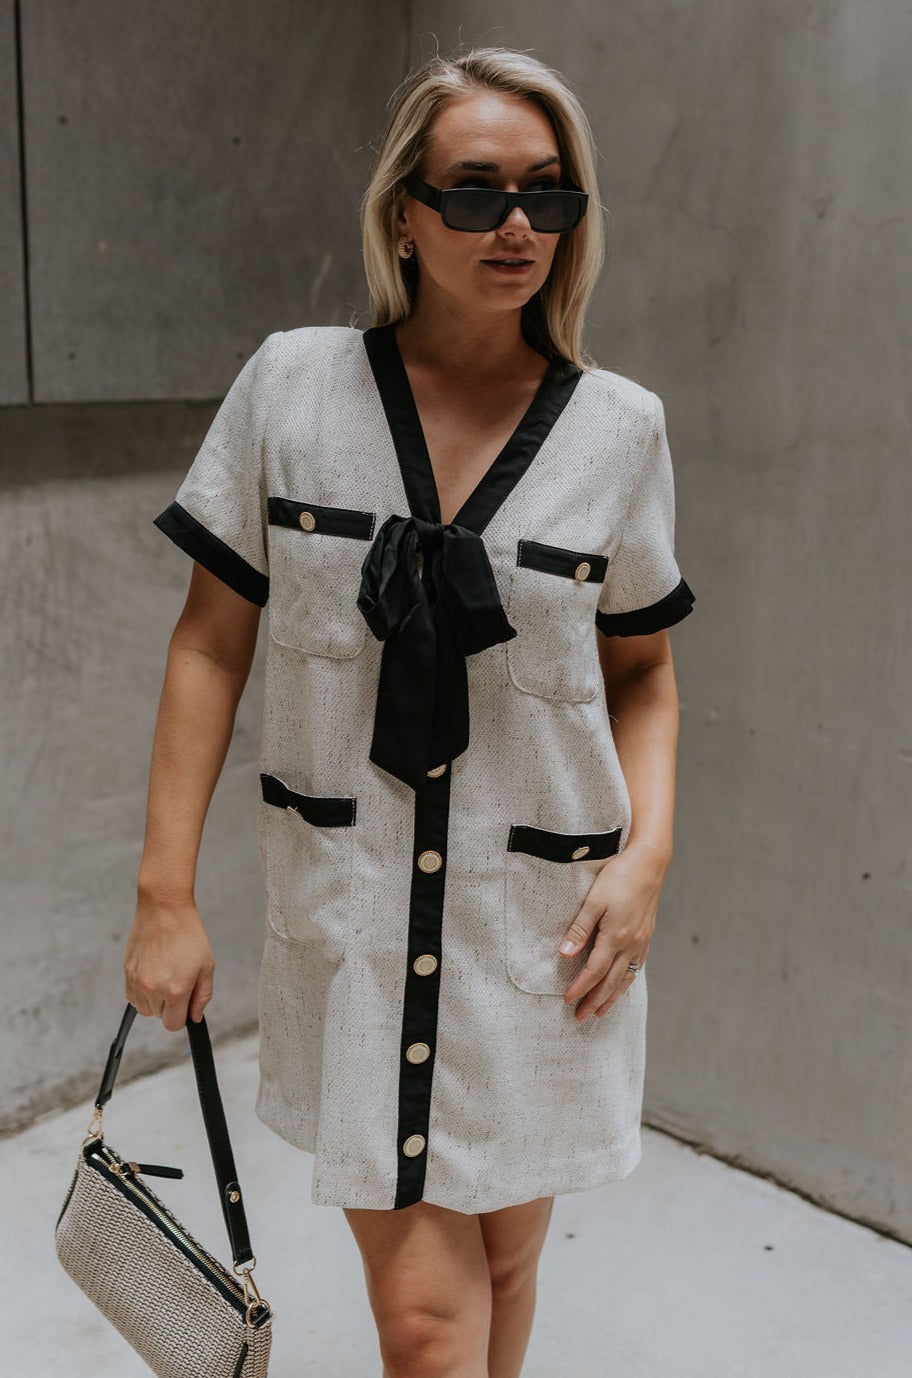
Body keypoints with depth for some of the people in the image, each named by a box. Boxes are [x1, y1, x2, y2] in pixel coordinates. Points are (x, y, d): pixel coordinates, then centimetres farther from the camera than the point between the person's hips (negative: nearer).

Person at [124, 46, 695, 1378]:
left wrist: (648, 849, -7)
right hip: (348, 907, -1)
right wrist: (165, 896, -1)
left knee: (504, 1257, 17)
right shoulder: (291, 385, -4)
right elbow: (211, 646, 0)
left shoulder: (621, 427, -2)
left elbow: (642, 672, 9)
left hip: (544, 918, 2)